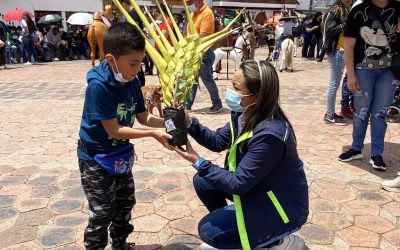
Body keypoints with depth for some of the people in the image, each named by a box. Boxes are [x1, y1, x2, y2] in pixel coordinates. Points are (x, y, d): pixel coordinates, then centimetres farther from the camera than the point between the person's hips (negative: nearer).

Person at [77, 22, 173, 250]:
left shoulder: (132, 81, -8)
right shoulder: (99, 85, -29)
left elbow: (143, 117, 0)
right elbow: (114, 130, -27)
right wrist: (152, 134, -28)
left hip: (121, 153, 7)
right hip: (96, 157, -7)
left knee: (125, 202, 21)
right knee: (101, 212, 5)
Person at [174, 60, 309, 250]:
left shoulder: (269, 135, -34)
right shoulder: (246, 114, -7)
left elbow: (239, 184, -28)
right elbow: (218, 141, 3)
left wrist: (198, 162, -22)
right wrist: (189, 123, -12)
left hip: (281, 204, -9)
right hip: (256, 186, 9)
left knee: (208, 230, -11)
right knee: (202, 181, 6)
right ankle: (228, 234, 23)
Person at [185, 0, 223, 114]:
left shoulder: (207, 13, -15)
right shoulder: (194, 13, 13)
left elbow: (203, 36, -23)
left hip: (203, 52, -9)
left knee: (207, 80, 0)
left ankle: (217, 104, 14)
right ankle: (187, 105, 21)